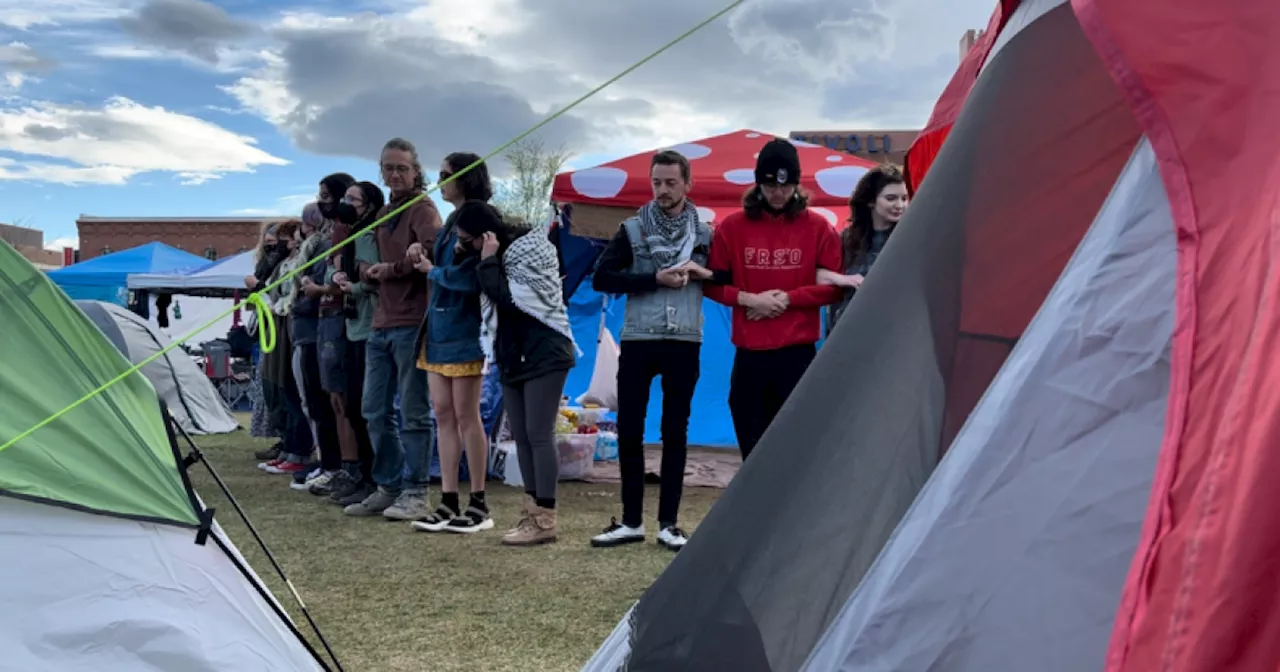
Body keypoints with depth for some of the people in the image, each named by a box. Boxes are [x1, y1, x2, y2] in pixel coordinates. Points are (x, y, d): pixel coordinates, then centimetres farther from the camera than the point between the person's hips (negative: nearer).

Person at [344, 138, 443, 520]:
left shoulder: (422, 209, -5)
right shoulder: (383, 215, 20)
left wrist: (391, 269, -12)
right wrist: (369, 273, 6)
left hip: (411, 324, -8)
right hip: (381, 323, 8)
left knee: (413, 412, -2)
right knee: (375, 410, 11)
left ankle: (415, 493, 6)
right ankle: (389, 487, 21)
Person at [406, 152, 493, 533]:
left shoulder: (479, 219, -11)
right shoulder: (452, 221, 17)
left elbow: (470, 277, -19)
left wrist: (430, 270, -4)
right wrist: (424, 256, 1)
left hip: (463, 329, -9)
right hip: (438, 326, 9)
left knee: (466, 416, -3)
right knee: (443, 415, 8)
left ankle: (479, 505, 8)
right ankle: (449, 503, 14)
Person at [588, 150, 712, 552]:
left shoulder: (705, 234, 6)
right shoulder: (632, 229, 3)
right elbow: (601, 279, -6)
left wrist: (703, 273, -10)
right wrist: (655, 279, -14)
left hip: (684, 344, 0)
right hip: (638, 342, 0)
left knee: (675, 433, 5)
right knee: (629, 431, 3)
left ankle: (668, 523, 14)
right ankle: (631, 521, 15)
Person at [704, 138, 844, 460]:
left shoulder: (818, 228, 1)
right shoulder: (731, 227, 3)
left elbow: (834, 286, -1)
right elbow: (713, 283, 5)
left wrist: (788, 298, -12)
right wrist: (749, 299, -10)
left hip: (798, 354, -1)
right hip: (749, 354, 2)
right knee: (753, 448, 11)